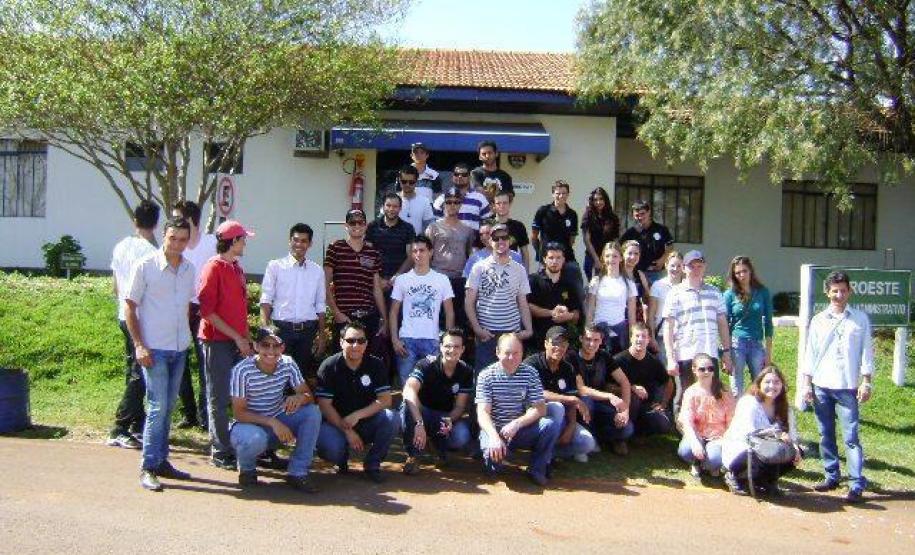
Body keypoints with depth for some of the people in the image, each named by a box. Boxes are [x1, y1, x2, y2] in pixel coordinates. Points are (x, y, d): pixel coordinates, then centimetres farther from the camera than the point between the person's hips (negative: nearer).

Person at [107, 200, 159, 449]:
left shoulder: (120, 247, 9)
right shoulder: (148, 251, -16)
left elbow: (116, 287, 16)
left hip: (124, 316, 9)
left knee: (133, 372, 15)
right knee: (139, 376, -4)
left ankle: (138, 424, 23)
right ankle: (120, 430, -4)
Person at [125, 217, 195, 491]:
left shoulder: (189, 269, 8)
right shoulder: (145, 266, -7)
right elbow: (130, 307, -6)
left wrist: (186, 337, 13)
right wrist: (139, 345, -13)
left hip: (179, 348, 6)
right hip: (154, 348, -6)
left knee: (168, 407, 12)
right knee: (158, 407, -8)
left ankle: (161, 460, 22)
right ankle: (148, 468, 1)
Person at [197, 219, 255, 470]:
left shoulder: (237, 269, 14)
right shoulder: (213, 268, -10)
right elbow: (207, 310, -16)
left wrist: (246, 337, 13)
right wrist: (236, 337, -16)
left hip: (237, 341, 8)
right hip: (218, 341, -8)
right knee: (219, 399, 0)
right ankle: (221, 452, 8)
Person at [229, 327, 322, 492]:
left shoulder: (288, 364, -9)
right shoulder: (242, 370, -20)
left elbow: (309, 396, -8)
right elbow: (239, 413, -19)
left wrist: (300, 398, -34)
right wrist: (272, 422, -32)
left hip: (278, 422, 4)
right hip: (250, 424, -4)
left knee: (313, 412, -20)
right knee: (255, 438, -38)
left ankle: (297, 472, -10)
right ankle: (247, 468, 0)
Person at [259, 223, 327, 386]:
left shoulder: (317, 271, 11)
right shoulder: (275, 266, 2)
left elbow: (320, 305, 13)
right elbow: (266, 300, -2)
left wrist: (322, 334, 9)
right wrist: (265, 329, -13)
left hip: (307, 330, 3)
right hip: (282, 328, -3)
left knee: (303, 373, 8)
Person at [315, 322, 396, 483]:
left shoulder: (375, 365, -4)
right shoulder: (329, 366, -9)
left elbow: (385, 399, -11)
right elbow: (324, 405, -13)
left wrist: (357, 415, -23)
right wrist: (347, 430, -19)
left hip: (367, 422, 2)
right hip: (336, 422, -2)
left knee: (390, 418, -28)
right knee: (330, 448, -33)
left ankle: (372, 464, -6)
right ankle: (342, 458, 8)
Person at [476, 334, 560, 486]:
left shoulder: (530, 373, -1)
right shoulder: (486, 375, -7)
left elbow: (540, 409, -6)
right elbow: (483, 412, -15)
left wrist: (516, 423, -23)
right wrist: (494, 437, -33)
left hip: (521, 429, 2)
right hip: (494, 429, -2)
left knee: (551, 425, -24)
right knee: (493, 453, -34)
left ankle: (537, 468, -2)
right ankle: (493, 460, 5)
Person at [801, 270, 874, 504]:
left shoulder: (860, 319, 5)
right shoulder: (818, 321, 9)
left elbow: (867, 352, 3)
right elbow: (810, 353, 10)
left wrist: (867, 382, -3)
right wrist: (807, 383, 4)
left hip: (847, 387, -3)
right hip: (821, 386, 3)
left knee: (851, 436, -7)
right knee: (826, 434, 9)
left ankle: (857, 484, -5)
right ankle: (831, 476, 19)